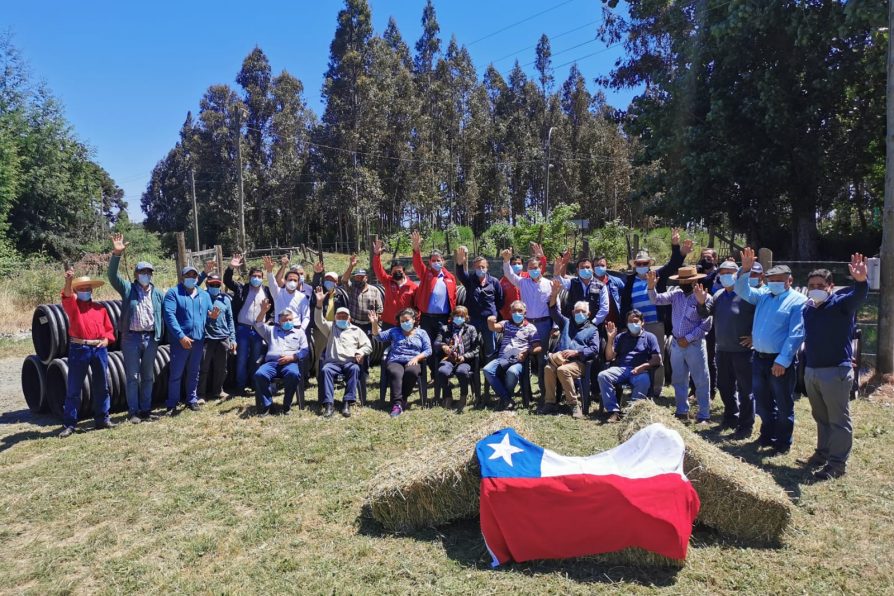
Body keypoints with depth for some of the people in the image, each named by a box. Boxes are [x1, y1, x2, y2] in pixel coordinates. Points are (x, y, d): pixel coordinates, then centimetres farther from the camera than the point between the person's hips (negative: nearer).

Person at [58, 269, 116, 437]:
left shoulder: (100, 308, 13)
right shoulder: (72, 305, 4)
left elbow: (109, 329, 17)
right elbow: (67, 295, -20)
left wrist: (106, 340, -2)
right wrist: (69, 280, -37)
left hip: (99, 349, 3)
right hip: (79, 349, -3)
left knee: (101, 386, 10)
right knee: (73, 388, 1)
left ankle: (102, 419, 21)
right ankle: (69, 424, 9)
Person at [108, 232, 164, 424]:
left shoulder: (158, 294, 8)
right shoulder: (128, 289, 3)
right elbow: (113, 275, -11)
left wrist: (161, 335, 0)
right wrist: (117, 254, -23)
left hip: (151, 338, 2)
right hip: (131, 338, -2)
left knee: (148, 377, 10)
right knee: (132, 377, 3)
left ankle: (146, 410, 20)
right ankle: (133, 412, 11)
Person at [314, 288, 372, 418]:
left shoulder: (356, 330, 23)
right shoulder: (330, 327, 23)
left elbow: (368, 346, 16)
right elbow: (319, 321, 3)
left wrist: (361, 352, -8)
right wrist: (319, 303, -13)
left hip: (350, 362, 0)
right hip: (332, 362, 0)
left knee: (355, 368, -35)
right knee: (325, 370, -33)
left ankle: (348, 403, -37)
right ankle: (328, 404, -37)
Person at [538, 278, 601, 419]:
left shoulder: (592, 329, 17)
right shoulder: (566, 323, 28)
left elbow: (594, 350, 4)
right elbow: (553, 311, 18)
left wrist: (575, 352, -11)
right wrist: (555, 293, 3)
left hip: (578, 362, -3)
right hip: (559, 359, 3)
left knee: (563, 370, -37)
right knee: (548, 369, -32)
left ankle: (575, 404, -26)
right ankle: (550, 403, -23)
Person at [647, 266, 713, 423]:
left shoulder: (704, 298, -10)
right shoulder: (676, 294, 5)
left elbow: (706, 324, -12)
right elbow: (656, 300, -2)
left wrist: (688, 339, -14)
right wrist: (651, 287, -20)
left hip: (694, 345, -5)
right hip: (676, 344, 6)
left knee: (701, 382, 2)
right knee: (679, 380, 14)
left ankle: (704, 415, 11)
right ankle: (682, 412, 27)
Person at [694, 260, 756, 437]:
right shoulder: (718, 295, 9)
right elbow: (705, 314, 7)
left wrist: (754, 336, -16)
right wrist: (702, 302, -12)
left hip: (743, 350, -7)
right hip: (723, 350, 7)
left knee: (745, 389, 3)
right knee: (724, 386, 18)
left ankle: (746, 425, 13)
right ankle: (731, 418, 34)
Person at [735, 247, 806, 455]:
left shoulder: (798, 301, -11)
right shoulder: (763, 295, 10)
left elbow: (796, 334, -16)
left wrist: (783, 360, -21)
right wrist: (745, 270, -10)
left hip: (781, 362, -6)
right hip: (759, 358, 7)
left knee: (783, 404, 7)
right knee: (762, 401, 18)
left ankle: (783, 443, 21)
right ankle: (767, 435, 36)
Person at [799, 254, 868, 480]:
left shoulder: (841, 303, -9)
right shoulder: (807, 308, 8)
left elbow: (857, 296, -31)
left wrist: (861, 281, -51)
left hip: (835, 371, -6)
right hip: (811, 370, 6)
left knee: (838, 420, 3)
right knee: (821, 418, 19)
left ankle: (837, 463, 11)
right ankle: (823, 453, 32)